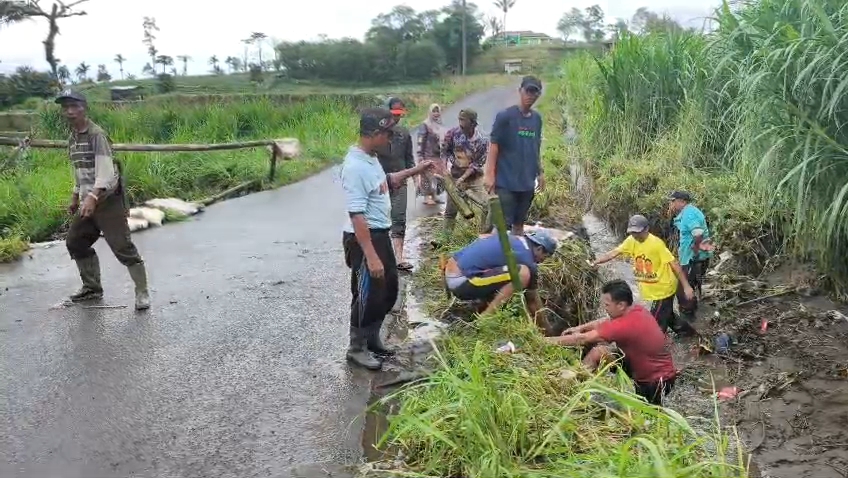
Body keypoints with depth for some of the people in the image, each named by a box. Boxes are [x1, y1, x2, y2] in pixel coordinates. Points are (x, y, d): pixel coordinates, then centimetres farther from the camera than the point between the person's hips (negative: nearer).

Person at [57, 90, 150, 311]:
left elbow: (105, 170, -25)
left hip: (107, 199, -9)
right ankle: (92, 288, 28)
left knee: (122, 247, -10)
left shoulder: (96, 134, -14)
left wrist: (93, 197, -36)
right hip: (88, 200, 9)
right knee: (75, 242, 15)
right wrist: (75, 197, 22)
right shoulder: (72, 139, 13)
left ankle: (142, 293, -2)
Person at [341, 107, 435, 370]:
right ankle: (357, 348, 21)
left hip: (380, 234, 10)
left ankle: (371, 339, 36)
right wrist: (371, 256, -28)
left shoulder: (370, 158, 6)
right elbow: (357, 215, -27)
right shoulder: (355, 167, -24)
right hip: (364, 238, -10)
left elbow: (385, 181, 29)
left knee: (389, 289, 20)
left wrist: (414, 170, 23)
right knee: (368, 296, 3)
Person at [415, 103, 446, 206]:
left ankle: (434, 196, 19)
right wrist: (420, 156, -18)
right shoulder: (425, 125, -8)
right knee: (427, 176, -5)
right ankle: (426, 197, -1)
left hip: (438, 156, 7)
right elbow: (420, 142, -12)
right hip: (428, 156, -7)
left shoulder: (440, 126, 14)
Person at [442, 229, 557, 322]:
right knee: (524, 273, -20)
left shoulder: (510, 237, 17)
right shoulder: (526, 259, -5)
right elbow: (533, 300, 5)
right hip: (460, 282, -10)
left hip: (449, 275, 10)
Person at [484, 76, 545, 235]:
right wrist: (490, 175, -15)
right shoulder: (505, 116, -9)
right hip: (506, 181, -6)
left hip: (527, 181, 6)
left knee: (519, 223, 15)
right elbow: (494, 145, -10)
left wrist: (540, 172, 17)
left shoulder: (537, 119, 9)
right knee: (502, 224, -5)